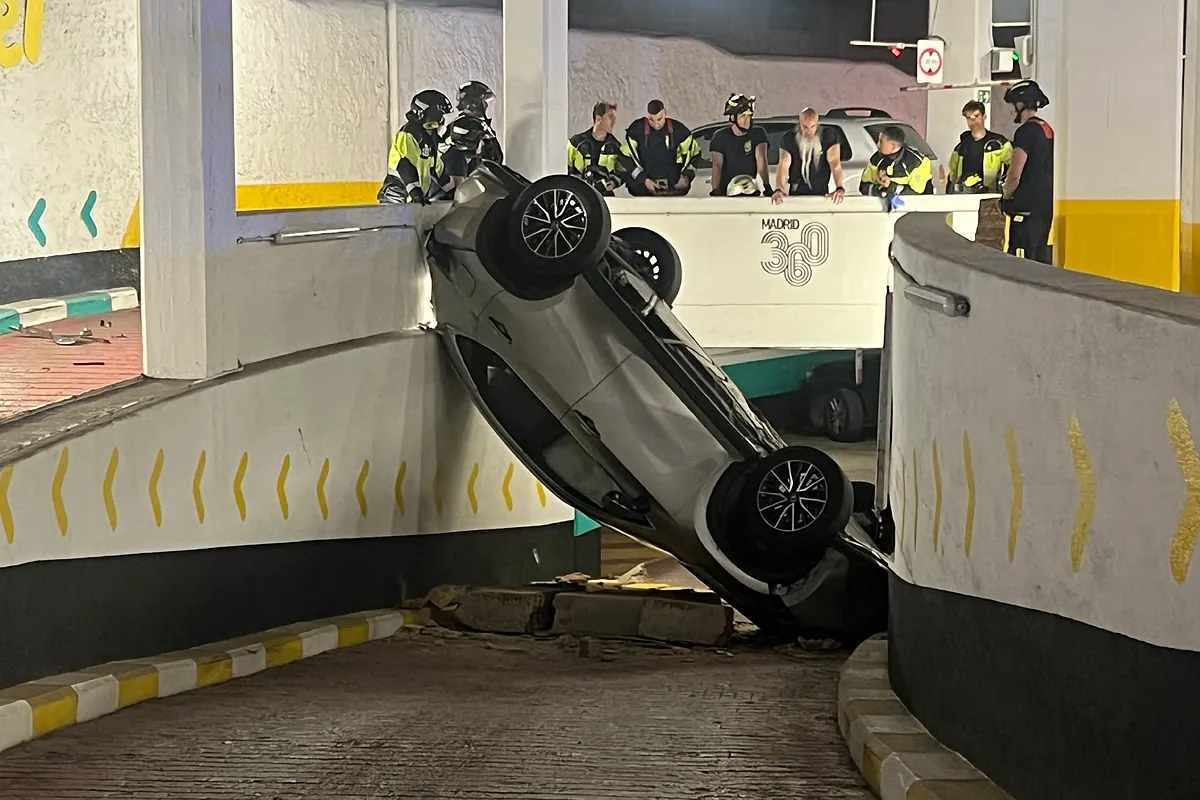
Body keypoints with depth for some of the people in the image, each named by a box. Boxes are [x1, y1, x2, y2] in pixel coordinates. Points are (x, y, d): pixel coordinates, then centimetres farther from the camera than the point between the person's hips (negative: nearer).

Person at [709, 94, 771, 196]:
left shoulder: (757, 134, 2)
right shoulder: (720, 136, 0)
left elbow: (761, 159, -12)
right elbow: (717, 166, -10)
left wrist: (767, 186, -24)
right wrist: (715, 191, -24)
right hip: (725, 191, -1)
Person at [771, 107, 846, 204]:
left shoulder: (829, 135, -7)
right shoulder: (789, 138, -5)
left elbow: (835, 163, -17)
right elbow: (784, 165, -16)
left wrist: (840, 189, -34)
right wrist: (779, 190, -35)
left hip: (821, 193, -1)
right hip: (796, 193, 1)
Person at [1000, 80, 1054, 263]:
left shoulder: (1026, 132, -12)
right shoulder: (1048, 130, 15)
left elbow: (1015, 174, -16)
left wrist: (1006, 196, 2)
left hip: (1027, 206, -9)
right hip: (1046, 203, 9)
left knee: (1022, 262, -11)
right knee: (1041, 257, 11)